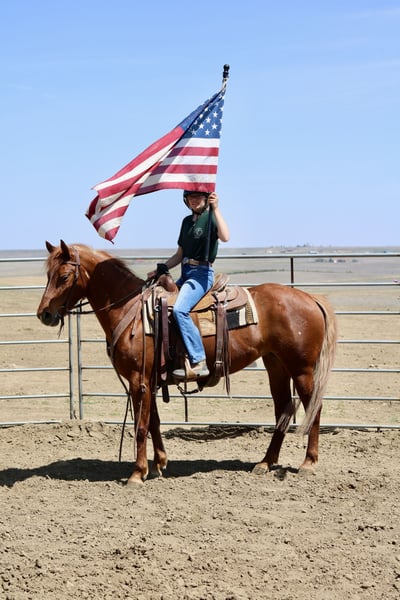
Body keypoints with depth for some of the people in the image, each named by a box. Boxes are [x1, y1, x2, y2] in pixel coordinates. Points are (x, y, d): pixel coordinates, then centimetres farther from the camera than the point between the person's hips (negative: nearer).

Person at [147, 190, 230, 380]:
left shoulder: (211, 217, -3)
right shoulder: (187, 221, 19)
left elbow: (225, 237, -25)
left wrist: (215, 208, -26)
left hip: (201, 273, -9)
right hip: (185, 274, 9)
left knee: (180, 309, -29)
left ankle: (198, 362, -30)